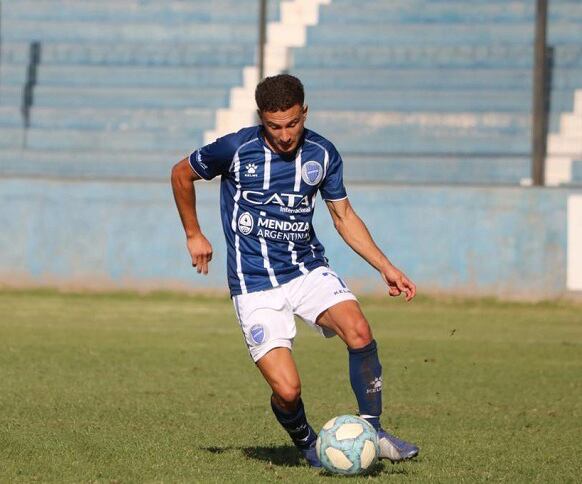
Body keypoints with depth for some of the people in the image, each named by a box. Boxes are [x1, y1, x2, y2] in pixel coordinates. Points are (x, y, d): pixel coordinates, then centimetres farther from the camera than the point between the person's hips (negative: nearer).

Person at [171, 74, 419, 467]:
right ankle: (307, 446, 18)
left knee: (359, 332, -27)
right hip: (255, 285, -3)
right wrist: (194, 235, 12)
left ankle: (372, 431, -11)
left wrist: (386, 267, 5)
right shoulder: (236, 149, -11)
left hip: (308, 269, 3)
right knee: (287, 390, -15)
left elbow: (344, 216, 12)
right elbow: (182, 174, 8)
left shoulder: (322, 153, -1)